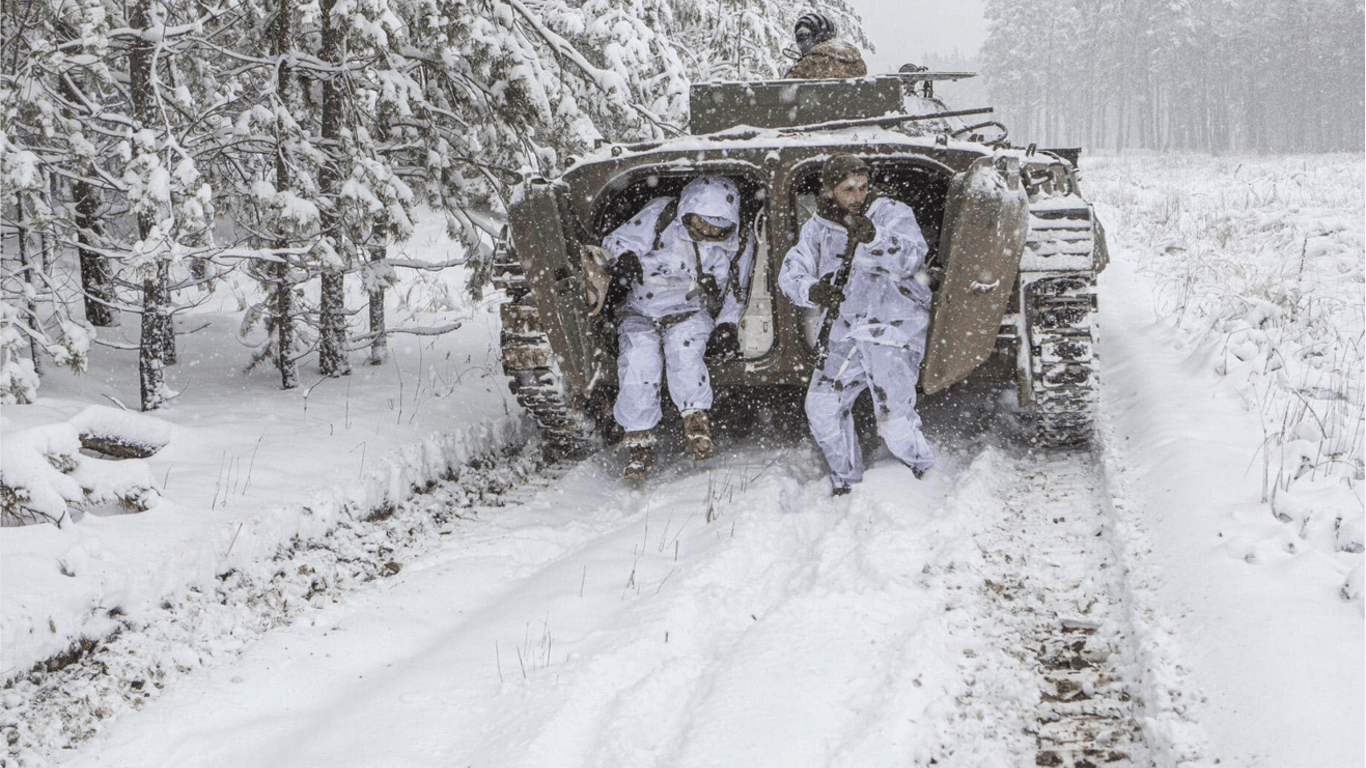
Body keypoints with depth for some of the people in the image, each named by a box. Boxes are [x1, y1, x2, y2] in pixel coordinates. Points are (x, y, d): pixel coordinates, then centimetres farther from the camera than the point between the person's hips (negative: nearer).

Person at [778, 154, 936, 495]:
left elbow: (912, 257, -25)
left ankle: (929, 477, 15)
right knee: (821, 404, -2)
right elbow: (790, 274, 4)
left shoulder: (892, 214, -8)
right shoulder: (818, 227, 5)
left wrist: (874, 237, -43)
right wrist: (813, 292, -19)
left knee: (895, 422, -13)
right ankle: (846, 482, 19)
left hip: (894, 330, -5)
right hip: (846, 331, 5)